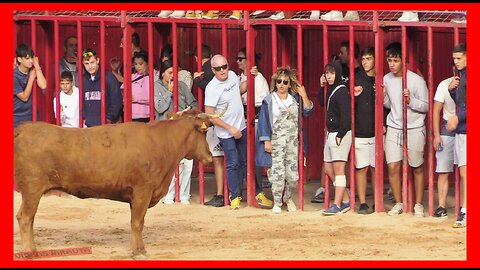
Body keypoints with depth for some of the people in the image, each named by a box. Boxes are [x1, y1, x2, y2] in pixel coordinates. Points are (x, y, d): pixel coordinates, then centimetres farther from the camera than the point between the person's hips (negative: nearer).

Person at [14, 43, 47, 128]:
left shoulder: (33, 71, -1)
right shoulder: (14, 76, -15)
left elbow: (43, 86, -17)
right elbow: (24, 97, -16)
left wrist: (37, 66, -15)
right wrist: (31, 78, -15)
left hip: (32, 115, 4)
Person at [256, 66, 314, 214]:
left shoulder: (295, 99, 9)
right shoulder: (269, 101, -2)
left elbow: (308, 111, 1)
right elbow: (263, 121, -3)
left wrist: (304, 96, -10)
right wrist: (266, 141, -8)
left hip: (292, 142, 3)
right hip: (276, 143, -3)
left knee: (293, 174, 2)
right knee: (277, 173, -7)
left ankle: (288, 197, 29)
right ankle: (277, 203, 8)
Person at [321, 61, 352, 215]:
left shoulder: (342, 91, -12)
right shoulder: (330, 90, 15)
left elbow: (346, 114, -18)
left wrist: (341, 134, -21)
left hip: (340, 135, -10)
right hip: (330, 133, 10)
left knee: (338, 169, -7)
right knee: (328, 169, 12)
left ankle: (337, 205, -5)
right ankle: (345, 201, 18)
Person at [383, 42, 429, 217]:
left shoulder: (416, 81, -11)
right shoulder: (387, 79, 4)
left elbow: (426, 106, -8)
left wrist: (410, 101, -25)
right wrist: (383, 96, -5)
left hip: (414, 129, -4)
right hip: (394, 129, 4)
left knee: (417, 168, 6)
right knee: (392, 167, -5)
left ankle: (418, 204, 17)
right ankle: (399, 204, 10)